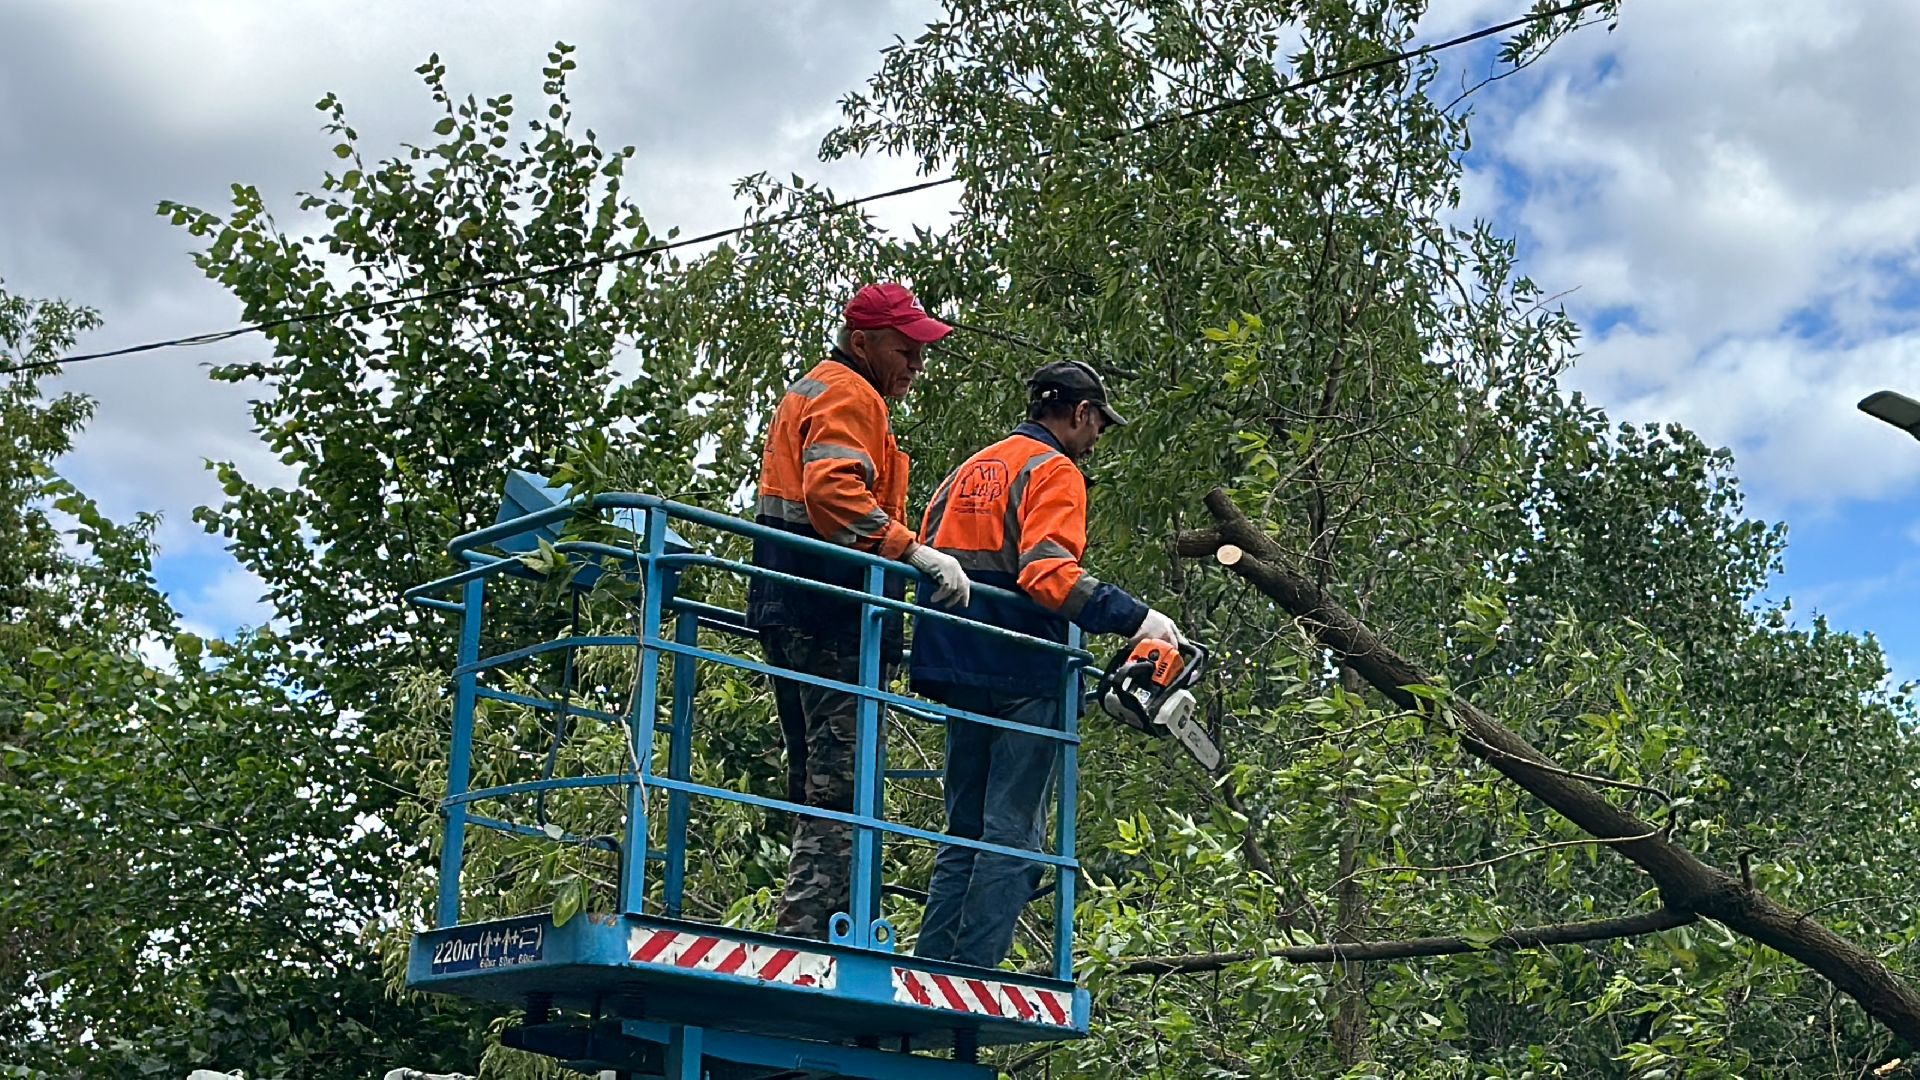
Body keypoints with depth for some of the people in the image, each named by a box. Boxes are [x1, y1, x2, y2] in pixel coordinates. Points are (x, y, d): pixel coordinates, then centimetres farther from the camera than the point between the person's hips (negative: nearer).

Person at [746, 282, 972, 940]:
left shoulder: (807, 393, 27)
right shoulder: (849, 397, -6)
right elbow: (833, 490, -23)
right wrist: (916, 552, -26)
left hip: (787, 612, 10)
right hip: (832, 615, -10)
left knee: (817, 779, 12)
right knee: (843, 781, -12)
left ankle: (806, 928, 12)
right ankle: (809, 926, -17)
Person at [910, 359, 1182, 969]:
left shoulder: (969, 470, 20)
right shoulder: (1054, 472, -5)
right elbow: (1048, 571, -21)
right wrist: (1134, 618, -22)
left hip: (957, 675, 8)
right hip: (1021, 678, -8)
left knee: (964, 835, 13)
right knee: (1012, 838, -5)